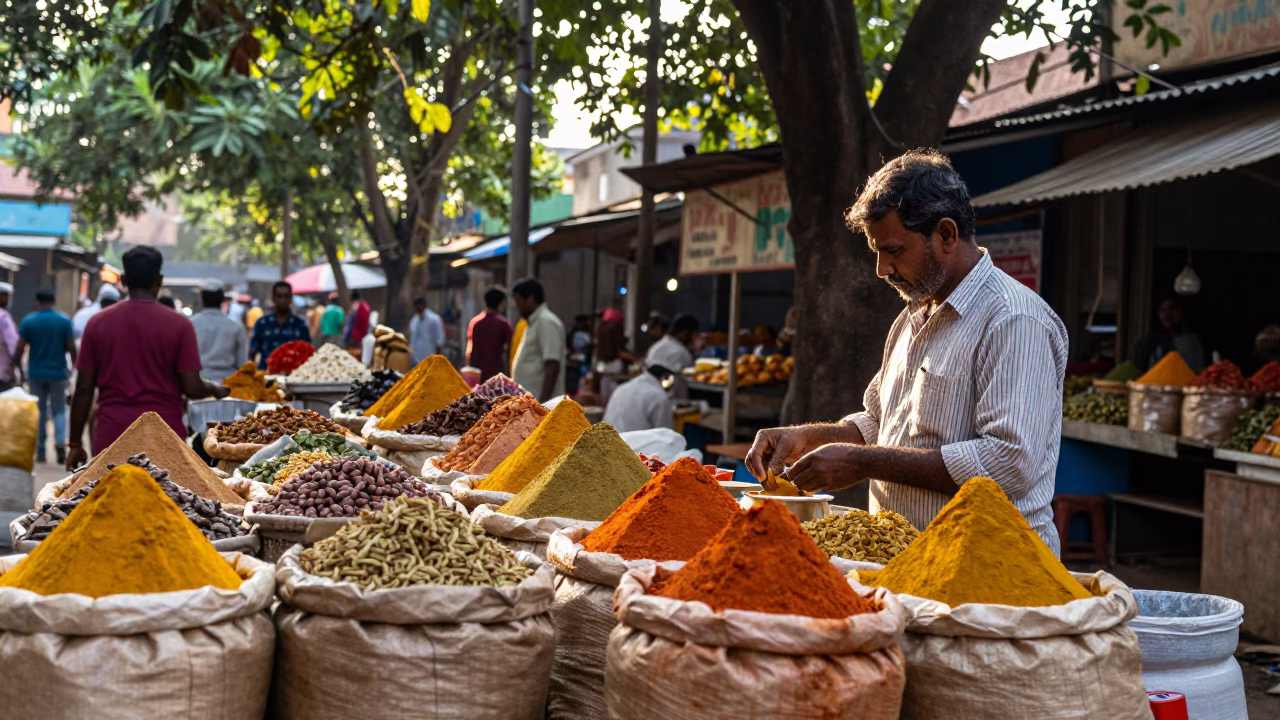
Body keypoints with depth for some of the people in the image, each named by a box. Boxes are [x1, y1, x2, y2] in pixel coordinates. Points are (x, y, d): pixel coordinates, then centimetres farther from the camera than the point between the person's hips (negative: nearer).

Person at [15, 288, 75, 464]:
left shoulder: (28, 321, -4)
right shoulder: (64, 321, -5)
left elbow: (19, 349, -4)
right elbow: (71, 348, -4)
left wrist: (17, 367, 8)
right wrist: (75, 364, 11)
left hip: (35, 374, 0)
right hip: (58, 373, 0)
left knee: (39, 411, 10)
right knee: (59, 410, 9)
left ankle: (41, 451, 10)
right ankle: (60, 443, -13)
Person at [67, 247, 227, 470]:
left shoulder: (98, 323, 3)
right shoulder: (179, 325, -4)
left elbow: (83, 390, 3)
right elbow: (192, 388, -6)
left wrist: (75, 444, 11)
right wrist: (215, 389, 16)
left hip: (111, 437, 2)